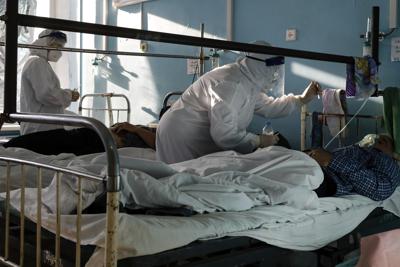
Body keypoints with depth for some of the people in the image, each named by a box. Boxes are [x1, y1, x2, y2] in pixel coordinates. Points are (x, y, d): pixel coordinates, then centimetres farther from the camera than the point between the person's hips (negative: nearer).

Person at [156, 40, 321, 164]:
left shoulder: (250, 83, 5)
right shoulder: (231, 84, -27)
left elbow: (269, 107, 21)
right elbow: (224, 134, -33)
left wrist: (302, 99, 17)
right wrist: (259, 141, -19)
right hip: (180, 141, -10)